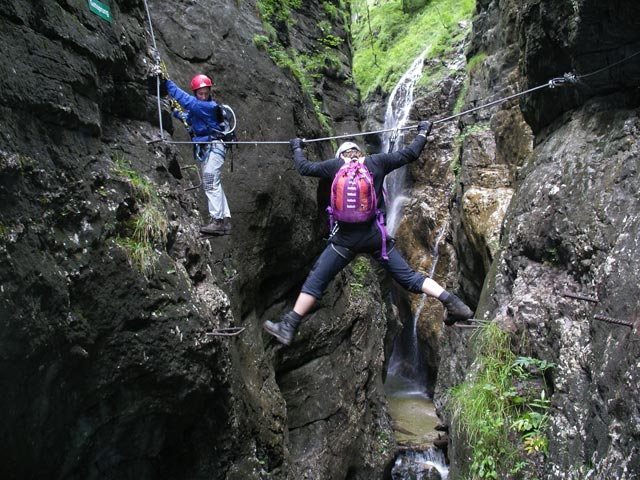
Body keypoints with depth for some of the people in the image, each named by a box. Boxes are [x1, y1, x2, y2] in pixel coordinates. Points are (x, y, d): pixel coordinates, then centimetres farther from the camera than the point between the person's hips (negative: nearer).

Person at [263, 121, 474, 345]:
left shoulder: (336, 164, 4)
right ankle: (452, 302, -6)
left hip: (346, 238, -1)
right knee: (409, 276, 6)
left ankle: (288, 327, 9)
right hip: (376, 235, 1)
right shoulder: (377, 162, 4)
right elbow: (410, 154, 12)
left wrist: (297, 148, 36)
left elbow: (304, 167, 17)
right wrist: (423, 133, 30)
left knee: (315, 281, 8)